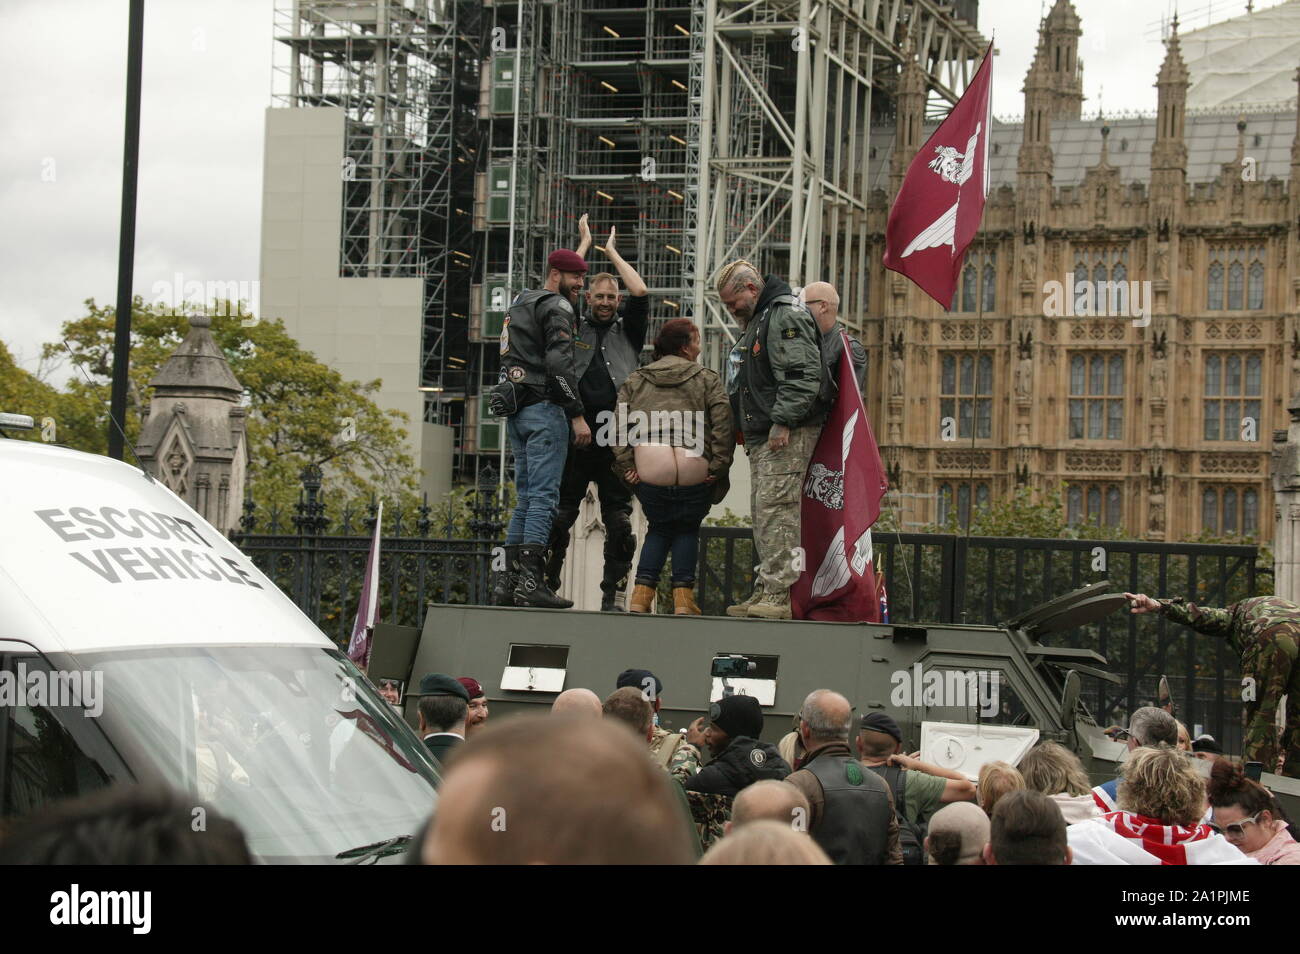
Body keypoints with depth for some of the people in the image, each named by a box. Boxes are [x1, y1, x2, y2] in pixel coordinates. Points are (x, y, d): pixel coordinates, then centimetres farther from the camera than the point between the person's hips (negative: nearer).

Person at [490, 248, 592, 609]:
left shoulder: (519, 305, 23)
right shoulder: (556, 307, -6)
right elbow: (560, 362, -17)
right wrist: (577, 414, -17)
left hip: (515, 412, 9)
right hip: (544, 407, -9)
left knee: (525, 498, 11)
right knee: (544, 496, -11)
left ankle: (506, 581, 8)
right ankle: (531, 581, -18)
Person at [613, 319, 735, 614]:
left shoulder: (635, 380, 18)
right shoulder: (708, 379, 11)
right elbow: (723, 424, -1)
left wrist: (626, 465, 3)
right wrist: (718, 466, -2)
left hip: (649, 475, 2)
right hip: (695, 474, -2)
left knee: (659, 529, 23)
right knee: (688, 529, 19)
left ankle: (641, 594, 11)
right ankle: (683, 597, 10)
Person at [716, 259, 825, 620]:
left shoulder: (785, 318, -10)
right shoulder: (756, 321, 24)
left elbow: (802, 377, -20)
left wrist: (782, 422, -23)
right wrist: (747, 429, 24)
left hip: (787, 434, -11)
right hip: (761, 436, 11)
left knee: (776, 509, -15)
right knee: (762, 514, 9)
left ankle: (779, 596, -18)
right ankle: (765, 593, 12)